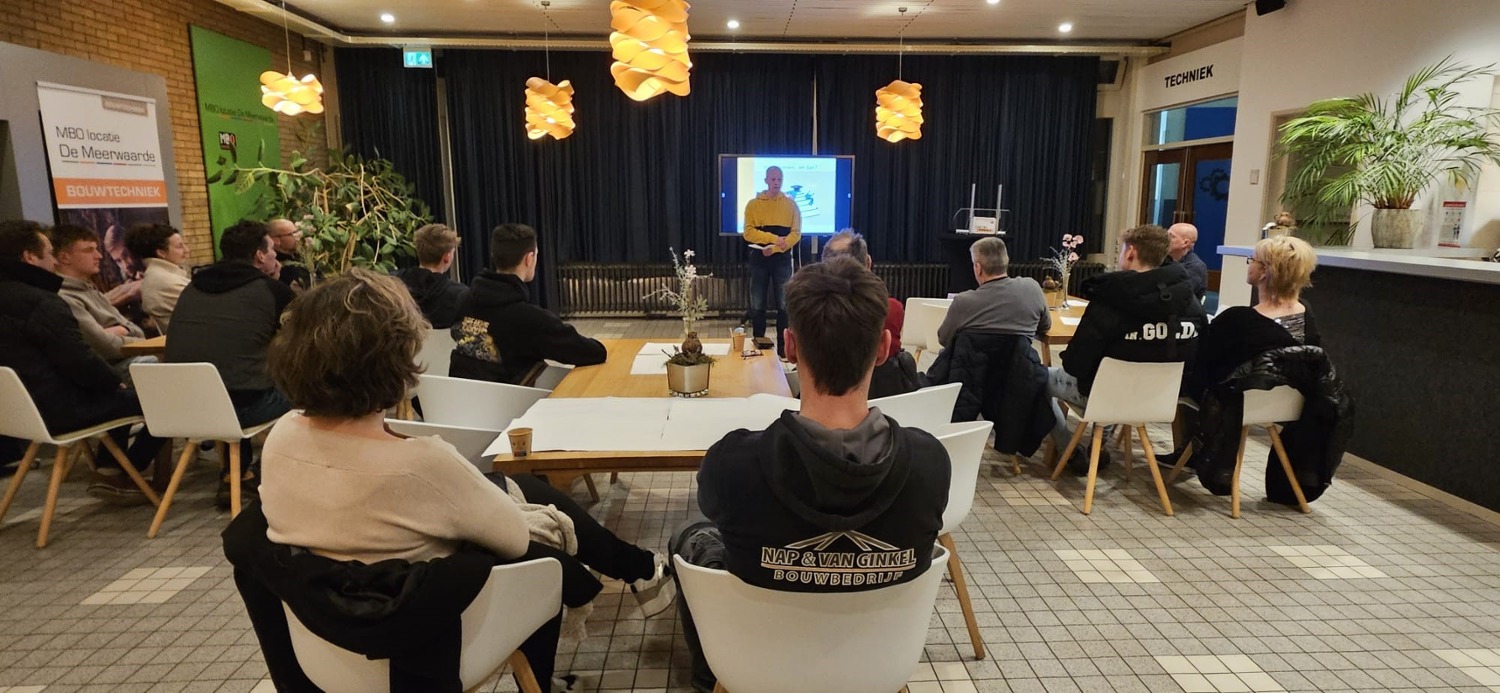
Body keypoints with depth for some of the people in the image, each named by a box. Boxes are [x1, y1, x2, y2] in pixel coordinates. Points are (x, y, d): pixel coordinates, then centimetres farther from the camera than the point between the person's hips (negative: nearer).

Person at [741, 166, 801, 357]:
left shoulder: (791, 204, 3)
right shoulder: (753, 204, 3)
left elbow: (796, 234, -3)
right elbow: (748, 232, -7)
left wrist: (775, 248, -17)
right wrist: (773, 238, -20)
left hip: (782, 260, 0)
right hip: (758, 259, 0)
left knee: (783, 305, 2)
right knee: (757, 305, 4)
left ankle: (783, 346, 9)